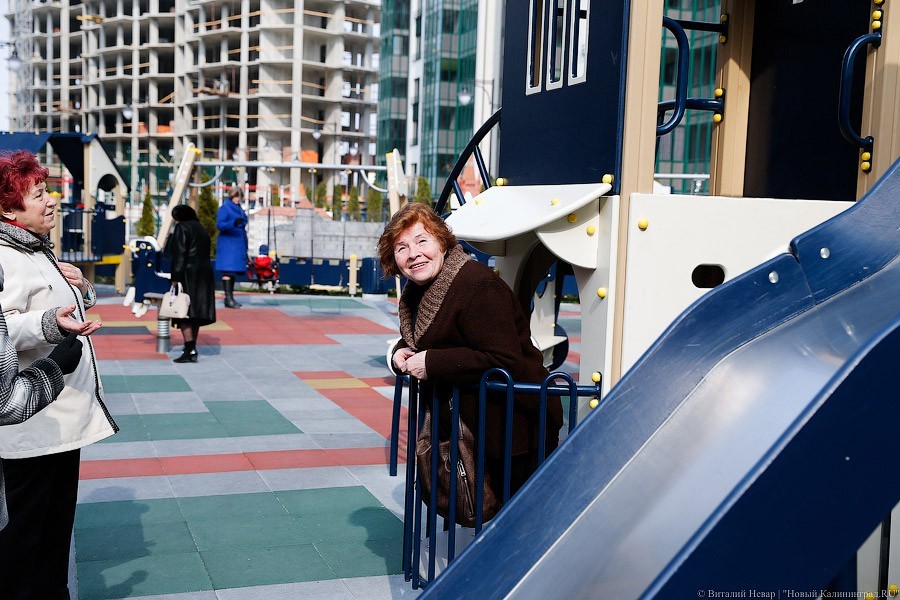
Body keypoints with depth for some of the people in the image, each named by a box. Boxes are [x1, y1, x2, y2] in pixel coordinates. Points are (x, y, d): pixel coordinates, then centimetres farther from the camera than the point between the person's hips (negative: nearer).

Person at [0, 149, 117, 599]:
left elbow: (72, 309, 28)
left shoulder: (40, 252, 17)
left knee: (58, 518, 20)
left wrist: (82, 288, 7)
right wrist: (50, 323, -43)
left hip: (65, 415, 10)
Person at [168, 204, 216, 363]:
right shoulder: (201, 229, 20)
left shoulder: (181, 228, -5)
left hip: (188, 275, -8)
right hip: (204, 274, 8)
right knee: (196, 313, 14)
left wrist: (175, 278, -16)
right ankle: (192, 348, 21)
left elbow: (179, 254, -14)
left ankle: (190, 350, -18)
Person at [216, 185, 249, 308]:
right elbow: (219, 224, -15)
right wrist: (233, 223, -32)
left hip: (238, 246, 8)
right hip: (227, 244, -8)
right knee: (228, 271, -11)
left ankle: (230, 297, 15)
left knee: (234, 271, 9)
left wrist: (245, 246, 23)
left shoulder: (239, 209, 18)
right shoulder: (224, 208, -5)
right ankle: (228, 298, -13)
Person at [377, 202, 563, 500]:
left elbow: (505, 361, -29)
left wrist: (432, 363, -27)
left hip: (518, 426, -9)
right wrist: (402, 353, -4)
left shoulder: (477, 285, -23)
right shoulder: (416, 291, 7)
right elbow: (413, 340, 21)